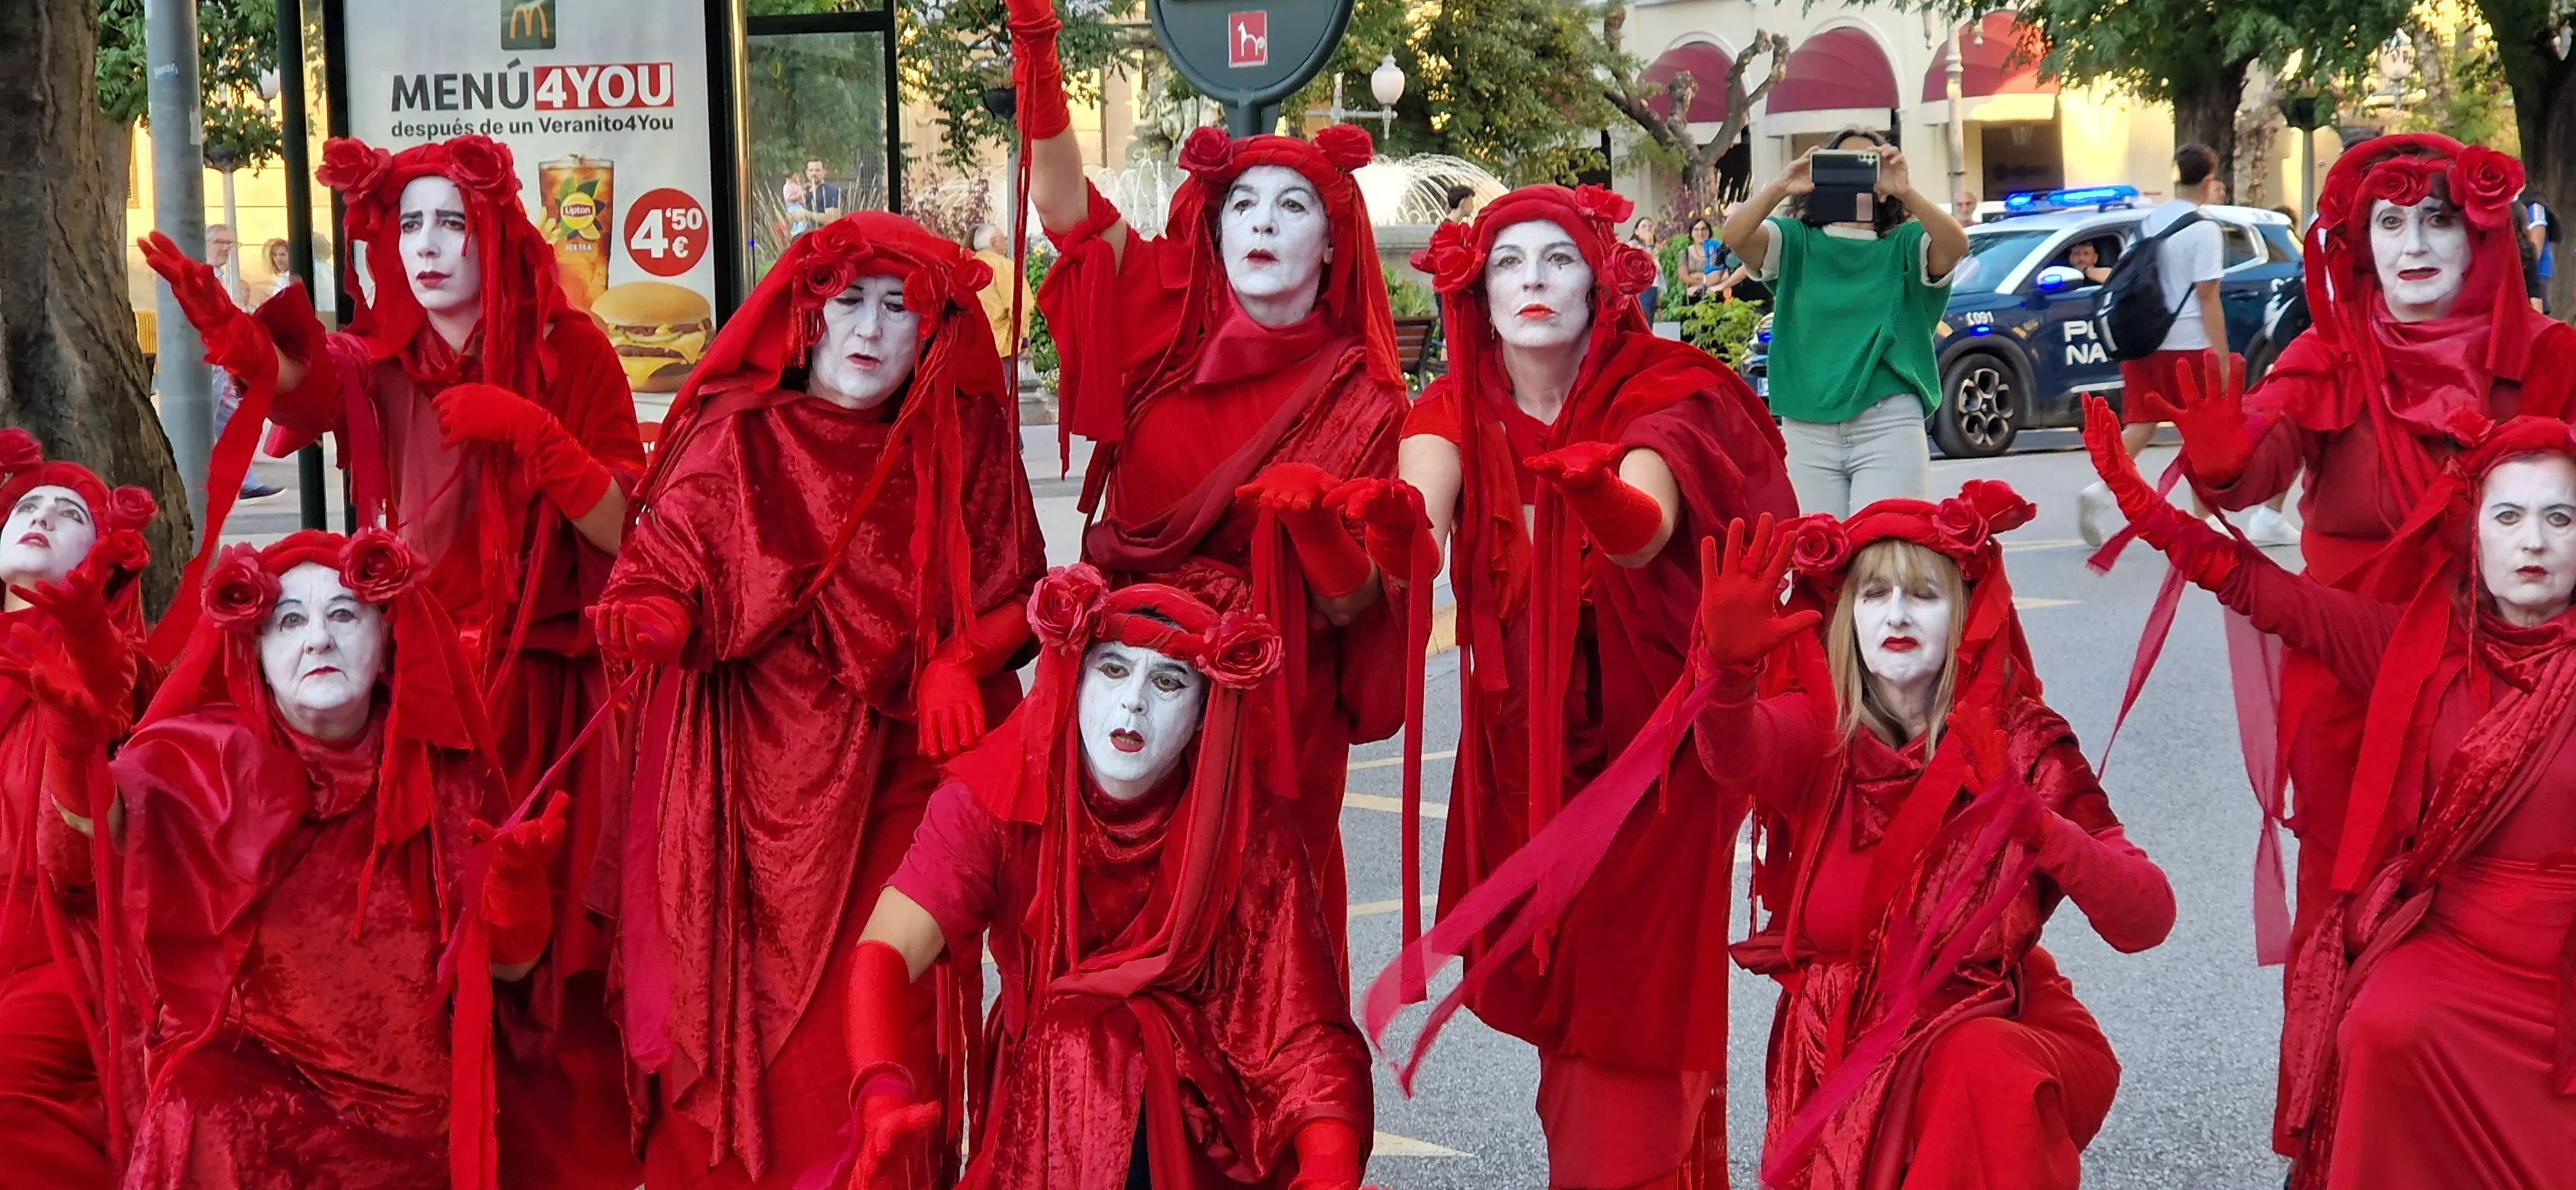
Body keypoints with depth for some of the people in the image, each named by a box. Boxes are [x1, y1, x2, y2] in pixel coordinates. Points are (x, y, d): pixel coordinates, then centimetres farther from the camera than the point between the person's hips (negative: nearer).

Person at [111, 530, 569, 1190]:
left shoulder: (442, 770, 0)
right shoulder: (215, 760, -2)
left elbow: (508, 960, 0)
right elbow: (95, 815, -20)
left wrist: (517, 878, -21)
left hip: (415, 1111, 1)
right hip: (250, 1080, -1)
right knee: (200, 1125, -27)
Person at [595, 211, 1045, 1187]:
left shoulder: (961, 443, 7)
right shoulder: (741, 438, 0)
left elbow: (1012, 594, 10)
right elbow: (665, 572, -4)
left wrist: (960, 660, -10)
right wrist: (650, 619, -26)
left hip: (903, 778, 1)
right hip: (760, 792, -1)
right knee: (754, 1026, -4)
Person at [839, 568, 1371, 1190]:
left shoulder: (1251, 833, -12)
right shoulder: (998, 797, -13)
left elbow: (1306, 1035, -15)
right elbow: (886, 953, -24)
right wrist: (884, 1101, -44)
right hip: (1042, 1107, 1)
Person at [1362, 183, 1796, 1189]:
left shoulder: (1660, 399, -13)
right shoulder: (1457, 413, -5)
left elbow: (1645, 533, -34)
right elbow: (1419, 535, -26)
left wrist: (1600, 496, -56)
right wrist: (1397, 526, -49)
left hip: (1649, 742, -3)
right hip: (1520, 746, 3)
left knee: (1635, 1009, -4)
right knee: (1553, 996, 12)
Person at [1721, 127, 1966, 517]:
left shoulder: (1904, 245, 7)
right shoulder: (1798, 242, 9)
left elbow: (1955, 246, -14)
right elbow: (1735, 236, -9)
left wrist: (1907, 192, -31)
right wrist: (1779, 188, -27)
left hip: (1889, 426, -2)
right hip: (1807, 427, 2)